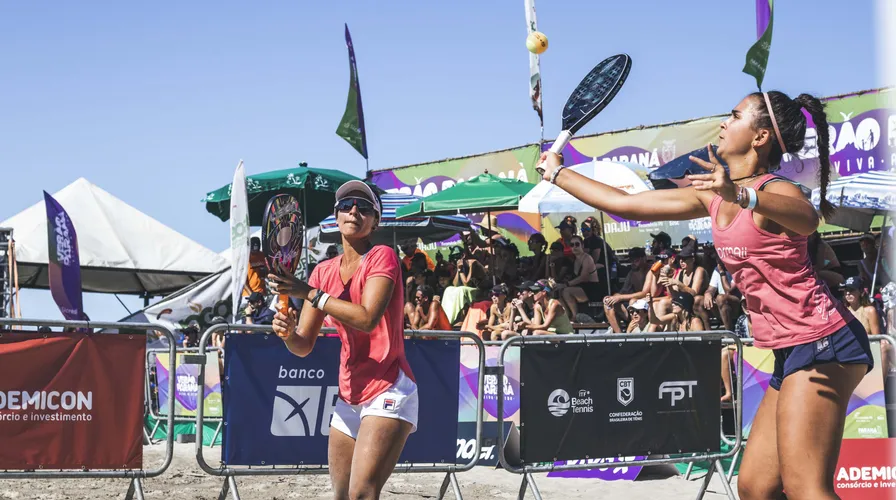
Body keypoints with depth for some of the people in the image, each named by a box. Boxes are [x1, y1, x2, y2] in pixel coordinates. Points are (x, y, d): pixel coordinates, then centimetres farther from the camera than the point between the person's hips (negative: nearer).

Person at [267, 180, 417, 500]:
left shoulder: (382, 257, -7)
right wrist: (288, 332, -14)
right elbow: (303, 346, 9)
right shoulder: (324, 271, 10)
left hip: (387, 392, -7)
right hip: (349, 397, 7)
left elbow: (367, 319, -23)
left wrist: (309, 293, -19)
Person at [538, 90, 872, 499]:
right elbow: (624, 204, 21)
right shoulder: (714, 195, 13)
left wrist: (741, 195, -56)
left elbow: (806, 218, -38)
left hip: (820, 342, -9)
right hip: (791, 353, 9)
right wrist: (558, 174, 26)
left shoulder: (775, 189, -12)